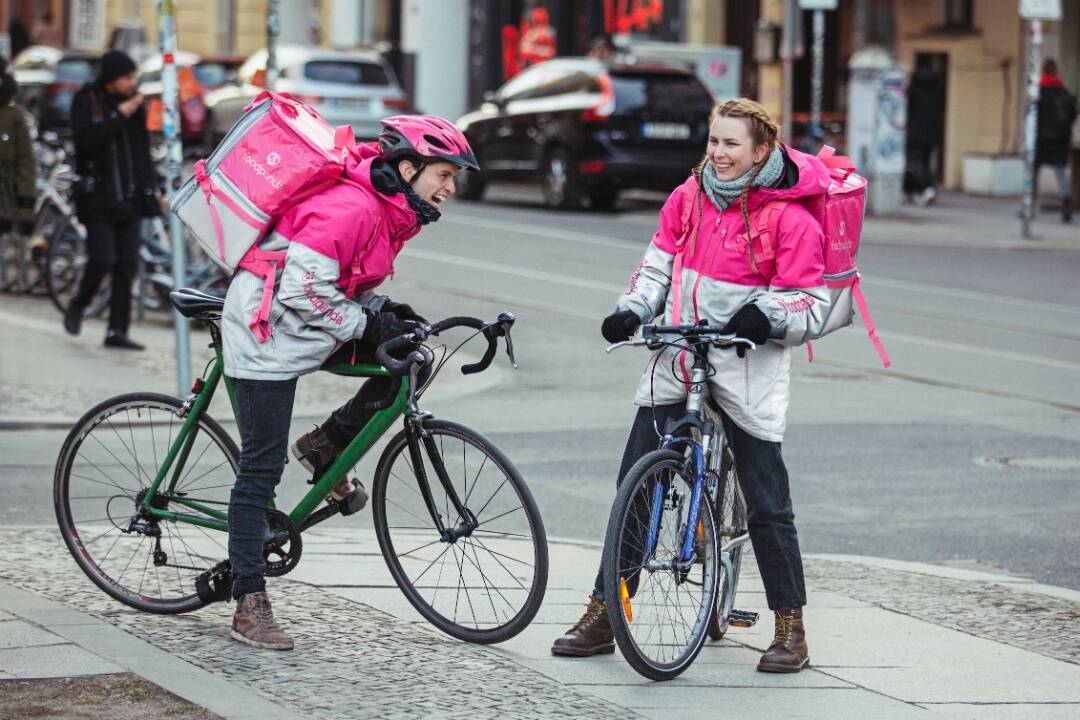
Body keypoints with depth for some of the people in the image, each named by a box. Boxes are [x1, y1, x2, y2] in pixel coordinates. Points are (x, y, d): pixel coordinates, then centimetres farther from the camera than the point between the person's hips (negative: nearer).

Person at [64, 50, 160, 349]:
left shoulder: (133, 102, 10)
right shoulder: (86, 101, -5)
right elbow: (86, 140, -21)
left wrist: (150, 189, 16)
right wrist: (119, 116, -21)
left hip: (128, 197, 5)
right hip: (97, 197, -5)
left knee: (127, 265, -1)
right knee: (102, 259, -12)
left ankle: (117, 331, 3)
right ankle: (77, 306, 16)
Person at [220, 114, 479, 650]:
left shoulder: (394, 211, 4)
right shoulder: (350, 207, -26)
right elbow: (303, 290, -28)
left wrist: (388, 313, -1)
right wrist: (366, 323, -21)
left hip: (315, 328, 9)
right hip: (270, 332, -9)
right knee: (261, 468, -6)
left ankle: (327, 446, 10)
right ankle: (249, 605, -1)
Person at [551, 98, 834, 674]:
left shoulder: (789, 216, -10)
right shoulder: (689, 198, 5)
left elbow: (811, 306, -9)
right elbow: (659, 264, 14)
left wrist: (766, 317, -27)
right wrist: (631, 311, -2)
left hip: (747, 364, -4)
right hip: (678, 355, 5)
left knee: (767, 501, 0)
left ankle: (790, 626, 13)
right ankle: (603, 614, 11)